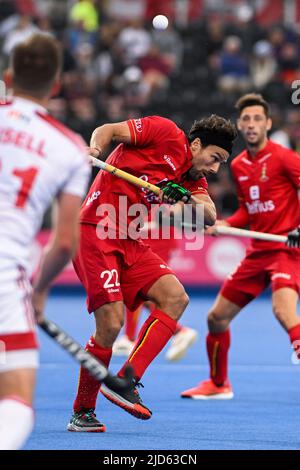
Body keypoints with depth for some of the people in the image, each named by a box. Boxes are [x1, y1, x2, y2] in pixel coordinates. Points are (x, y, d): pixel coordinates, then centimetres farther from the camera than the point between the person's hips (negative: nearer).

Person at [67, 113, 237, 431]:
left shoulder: (193, 178, 15)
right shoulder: (164, 132, -5)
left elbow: (210, 217, -1)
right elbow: (108, 130, -8)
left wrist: (187, 196, -20)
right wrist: (93, 149, -30)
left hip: (129, 242, 8)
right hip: (95, 232, -8)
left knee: (175, 297, -8)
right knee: (111, 323, -14)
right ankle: (81, 412, 1)